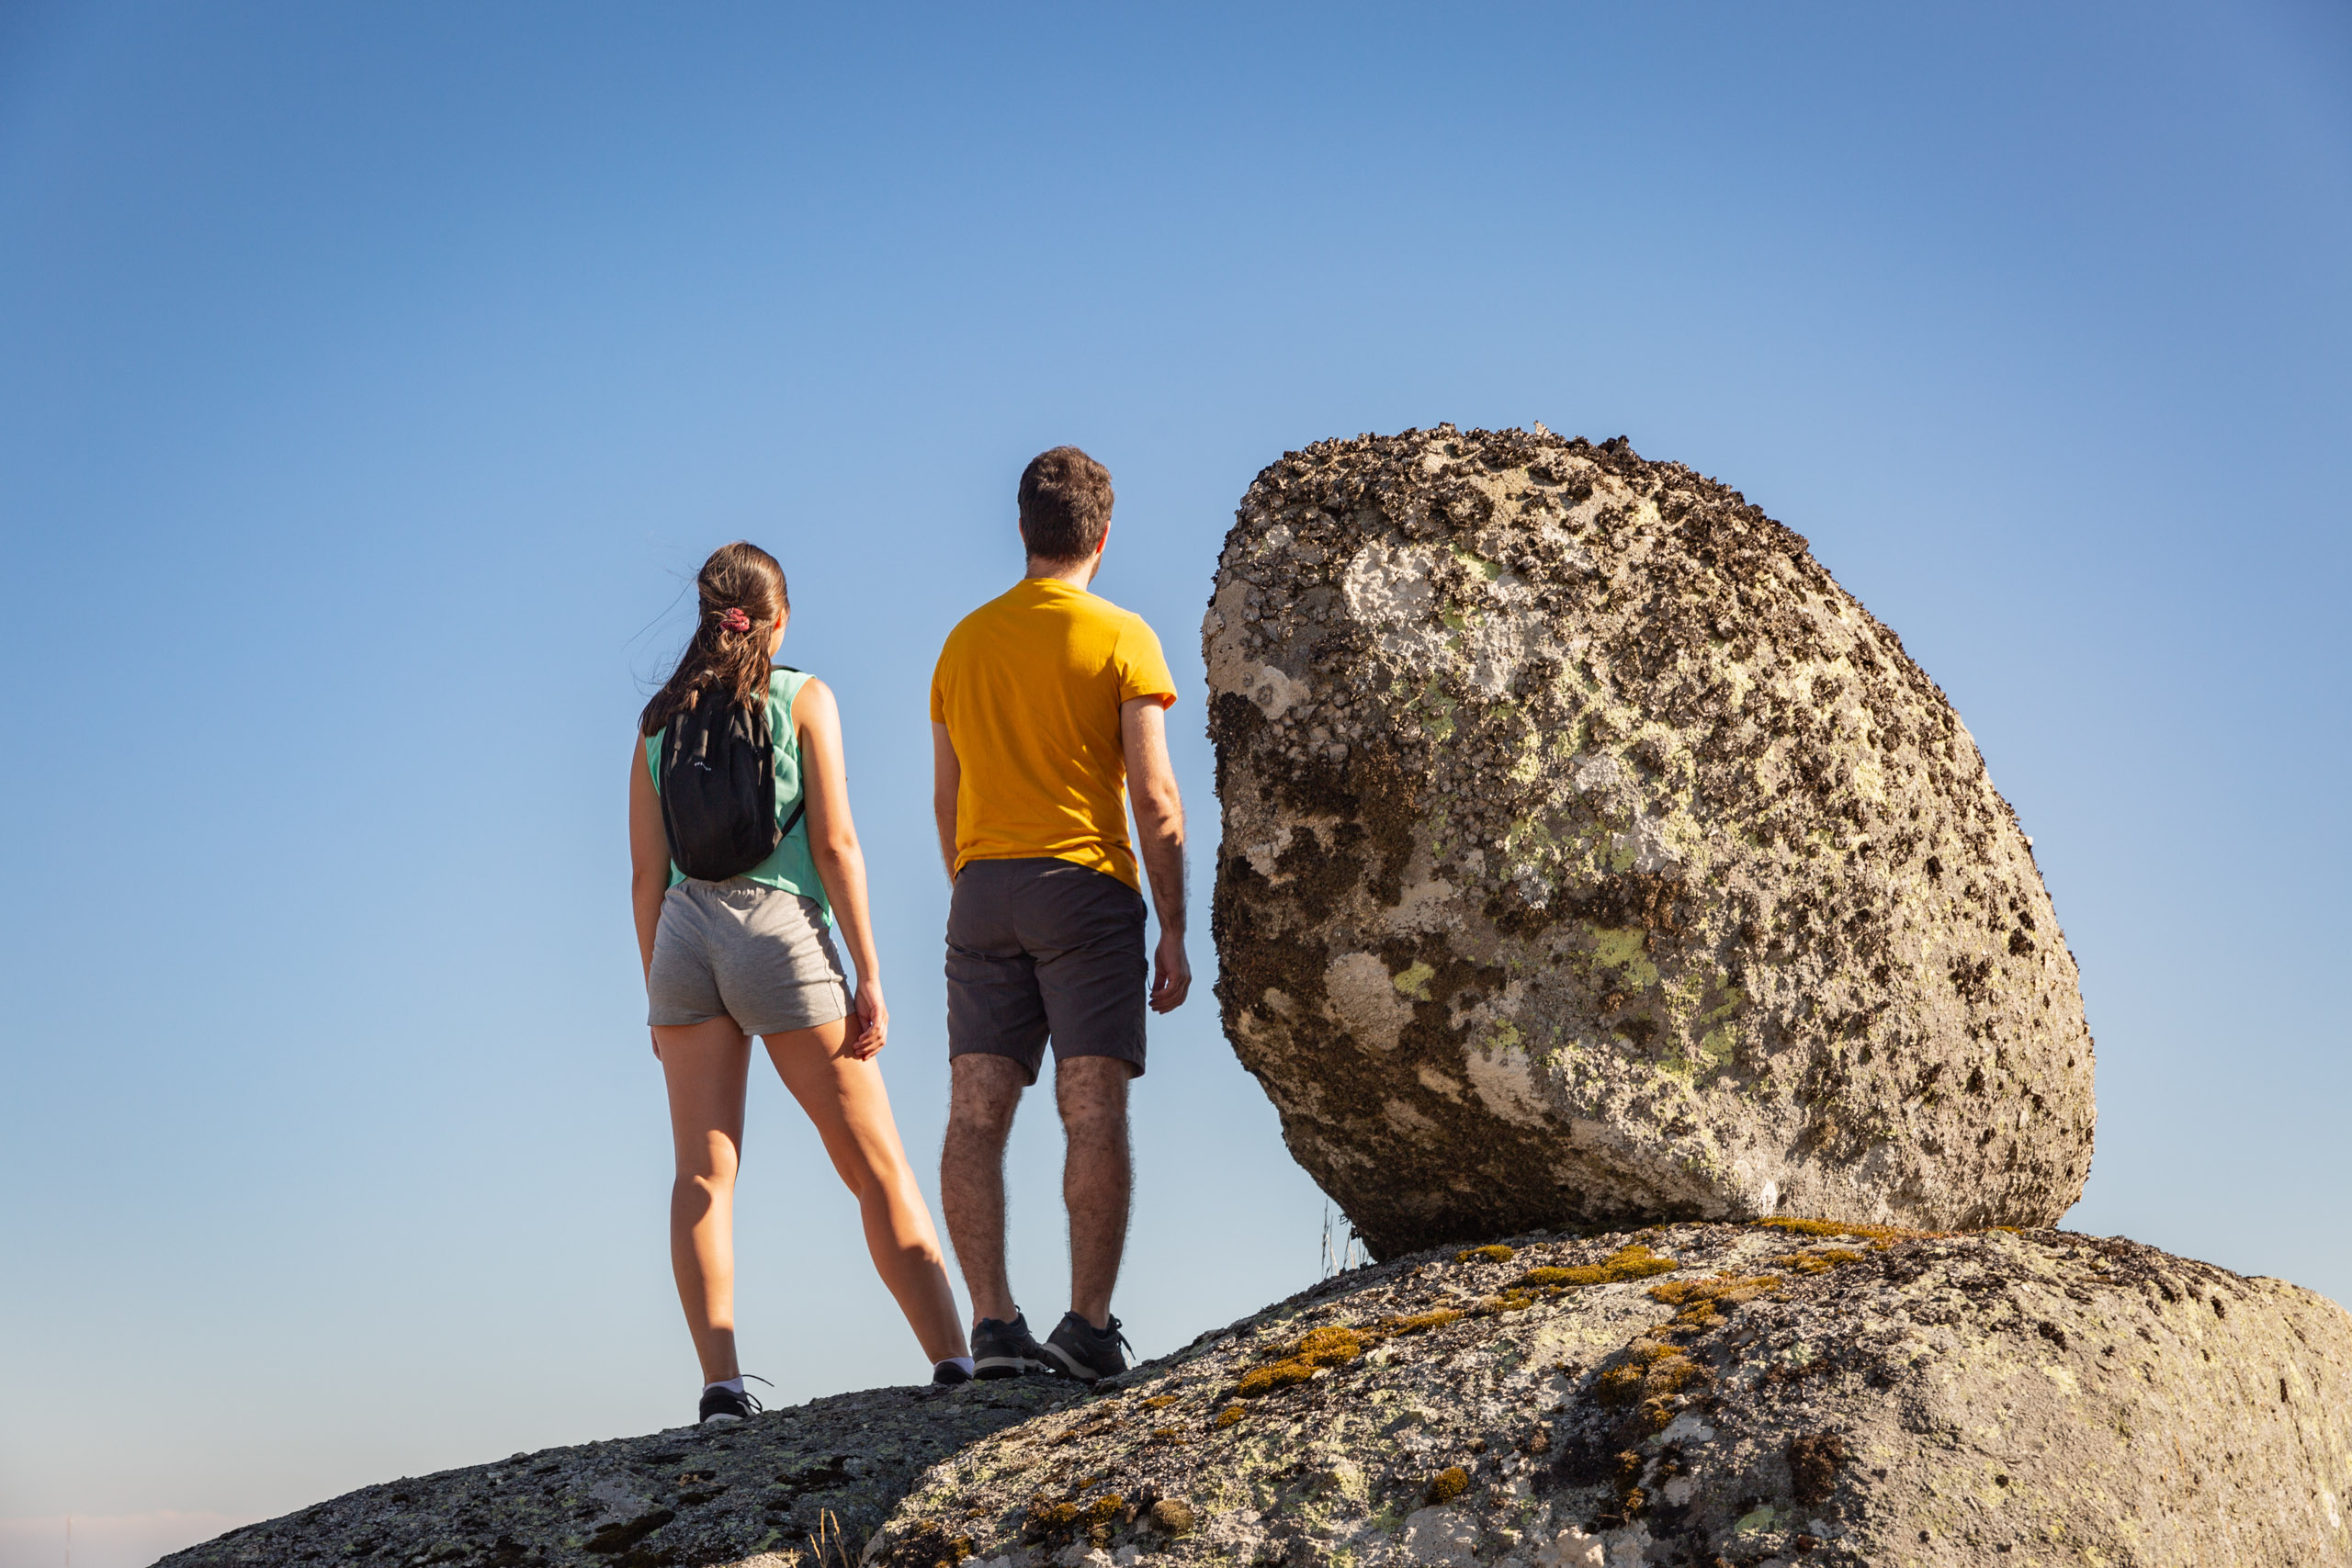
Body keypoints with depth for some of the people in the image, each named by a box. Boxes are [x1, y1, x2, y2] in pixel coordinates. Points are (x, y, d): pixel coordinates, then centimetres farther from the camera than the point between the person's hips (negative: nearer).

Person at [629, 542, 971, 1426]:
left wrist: (659, 992, 16)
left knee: (702, 1172, 1)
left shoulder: (660, 718, 13)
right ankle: (954, 1361, -3)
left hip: (685, 936, 3)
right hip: (782, 931, -3)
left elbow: (647, 872, 11)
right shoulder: (802, 697, 2)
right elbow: (834, 843, -5)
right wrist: (868, 973, -4)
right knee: (876, 1165, 1)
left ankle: (721, 1383, -8)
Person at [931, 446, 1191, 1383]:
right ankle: (1089, 1324, -9)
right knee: (1095, 1116, -4)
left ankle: (993, 1323, -6)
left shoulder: (964, 642, 14)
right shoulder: (1120, 637, 0)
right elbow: (1154, 797, -6)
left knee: (976, 1117, 0)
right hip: (1086, 885, -4)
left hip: (982, 892, 4)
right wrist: (1173, 931, -2)